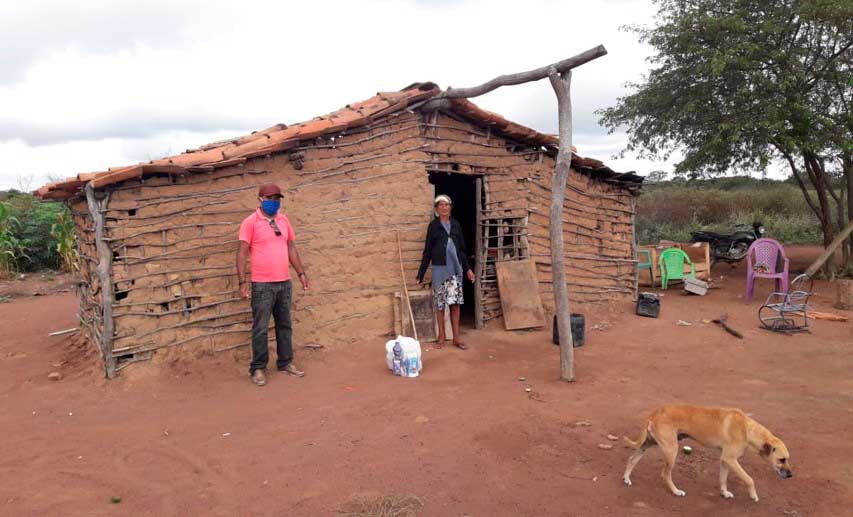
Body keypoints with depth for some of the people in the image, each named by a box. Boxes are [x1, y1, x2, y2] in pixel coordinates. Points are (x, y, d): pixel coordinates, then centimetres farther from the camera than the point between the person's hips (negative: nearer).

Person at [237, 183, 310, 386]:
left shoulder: (283, 220, 10)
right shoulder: (250, 222, -7)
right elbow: (242, 253, -9)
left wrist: (301, 272, 14)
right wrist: (242, 281, -15)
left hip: (284, 283, 6)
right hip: (262, 285, -5)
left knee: (285, 325, 13)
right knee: (260, 328, 1)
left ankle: (285, 362, 25)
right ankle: (258, 368, 12)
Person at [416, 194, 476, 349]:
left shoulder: (456, 224, 12)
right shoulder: (433, 225, 2)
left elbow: (462, 248, 16)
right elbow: (427, 250, 1)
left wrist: (467, 268, 12)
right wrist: (421, 274, -2)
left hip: (456, 268, 3)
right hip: (440, 268, -3)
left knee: (456, 303, 2)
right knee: (440, 303, 1)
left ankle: (456, 338, 10)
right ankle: (441, 338, 11)